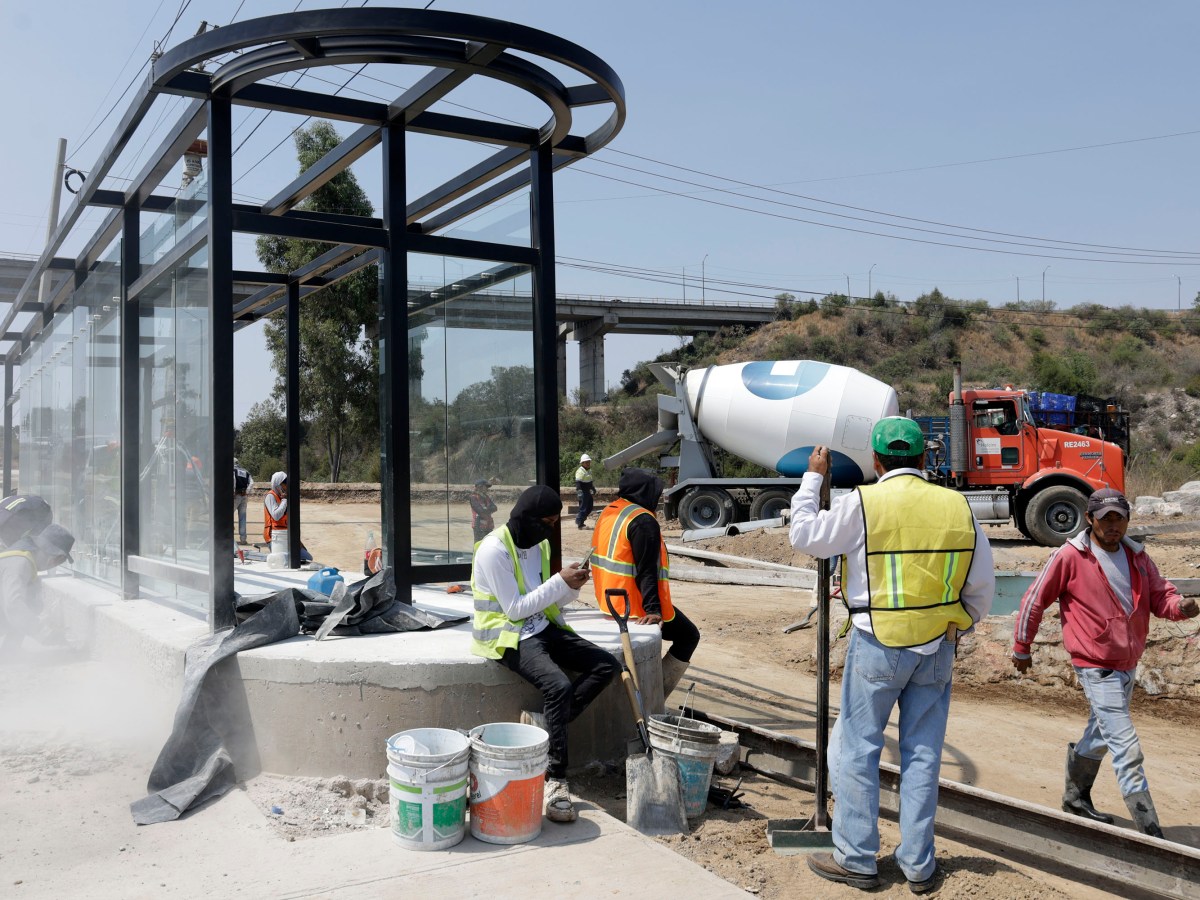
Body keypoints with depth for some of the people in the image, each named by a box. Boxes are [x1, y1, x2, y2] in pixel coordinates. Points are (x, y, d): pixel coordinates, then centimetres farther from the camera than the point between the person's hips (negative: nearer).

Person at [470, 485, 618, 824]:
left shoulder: (539, 543, 9)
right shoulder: (494, 550, -17)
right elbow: (515, 609, -19)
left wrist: (571, 587, -7)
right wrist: (560, 582, -18)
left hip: (542, 628, 8)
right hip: (509, 636, -8)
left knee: (605, 665, -8)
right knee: (559, 685, -31)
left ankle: (545, 722, -9)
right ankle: (556, 781, -22)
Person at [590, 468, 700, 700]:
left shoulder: (608, 513, 11)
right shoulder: (643, 521, -17)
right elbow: (647, 571, -23)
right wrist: (653, 609, -25)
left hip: (610, 601, 9)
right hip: (635, 605, -9)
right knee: (688, 636, 6)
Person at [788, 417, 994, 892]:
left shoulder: (861, 503, -13)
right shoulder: (958, 506, 0)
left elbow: (805, 535, 1)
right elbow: (982, 585, 6)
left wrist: (813, 478, 12)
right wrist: (962, 624, 23)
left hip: (877, 644, -4)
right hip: (937, 648, 4)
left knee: (857, 750, 8)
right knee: (923, 755, 11)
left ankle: (856, 858, 15)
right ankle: (919, 865, 20)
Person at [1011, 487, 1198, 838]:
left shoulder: (1136, 556, 4)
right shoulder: (1070, 556, -14)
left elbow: (1159, 595, 7)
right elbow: (1034, 600, -6)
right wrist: (1021, 648, 1)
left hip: (1128, 665, 7)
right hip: (1096, 668, -7)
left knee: (1100, 737, 23)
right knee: (1127, 749, -12)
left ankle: (1076, 796, 43)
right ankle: (1151, 832, -9)